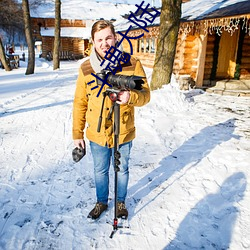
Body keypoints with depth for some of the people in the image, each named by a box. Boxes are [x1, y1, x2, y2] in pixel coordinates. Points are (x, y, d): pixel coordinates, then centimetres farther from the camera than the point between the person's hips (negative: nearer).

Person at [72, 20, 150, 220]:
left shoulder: (132, 64, -11)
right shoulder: (86, 68, -5)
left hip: (123, 133, -1)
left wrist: (131, 96, -32)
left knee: (122, 170, 19)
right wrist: (77, 134, 2)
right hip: (97, 134, 2)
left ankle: (121, 202, 45)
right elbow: (80, 103, 0)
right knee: (100, 171, 20)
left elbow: (145, 95, -9)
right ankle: (101, 202, 45)